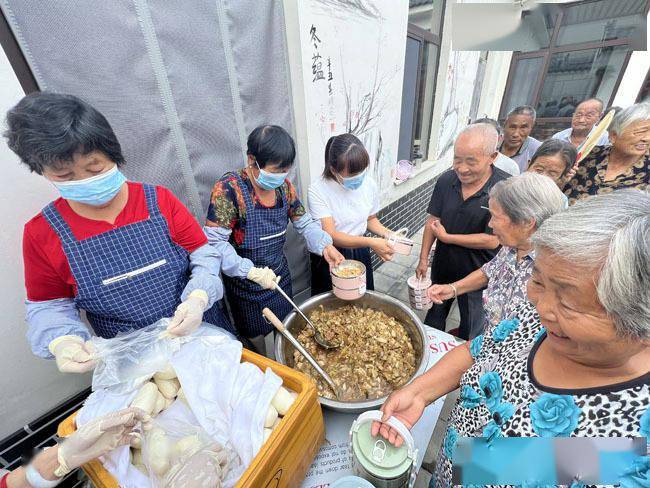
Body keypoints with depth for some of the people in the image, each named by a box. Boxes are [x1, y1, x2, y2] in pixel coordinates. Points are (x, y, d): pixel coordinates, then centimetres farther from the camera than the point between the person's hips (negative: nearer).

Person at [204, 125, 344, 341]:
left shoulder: (284, 186, -4)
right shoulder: (228, 189, -22)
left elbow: (304, 222, 3)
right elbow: (214, 242, -24)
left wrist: (324, 245, -14)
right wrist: (251, 272, -31)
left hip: (280, 275, 5)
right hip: (246, 283, -5)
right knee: (257, 340, 17)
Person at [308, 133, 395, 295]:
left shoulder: (369, 184, -9)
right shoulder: (318, 190, -22)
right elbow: (330, 236, -25)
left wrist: (386, 233, -13)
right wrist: (371, 242, -34)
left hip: (360, 253, 4)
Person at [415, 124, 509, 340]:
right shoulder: (446, 180, -11)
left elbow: (492, 240, -23)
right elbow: (432, 221, -4)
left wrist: (446, 237, -16)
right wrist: (423, 259, -3)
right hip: (442, 266, 4)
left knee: (471, 326, 21)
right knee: (434, 314, 26)